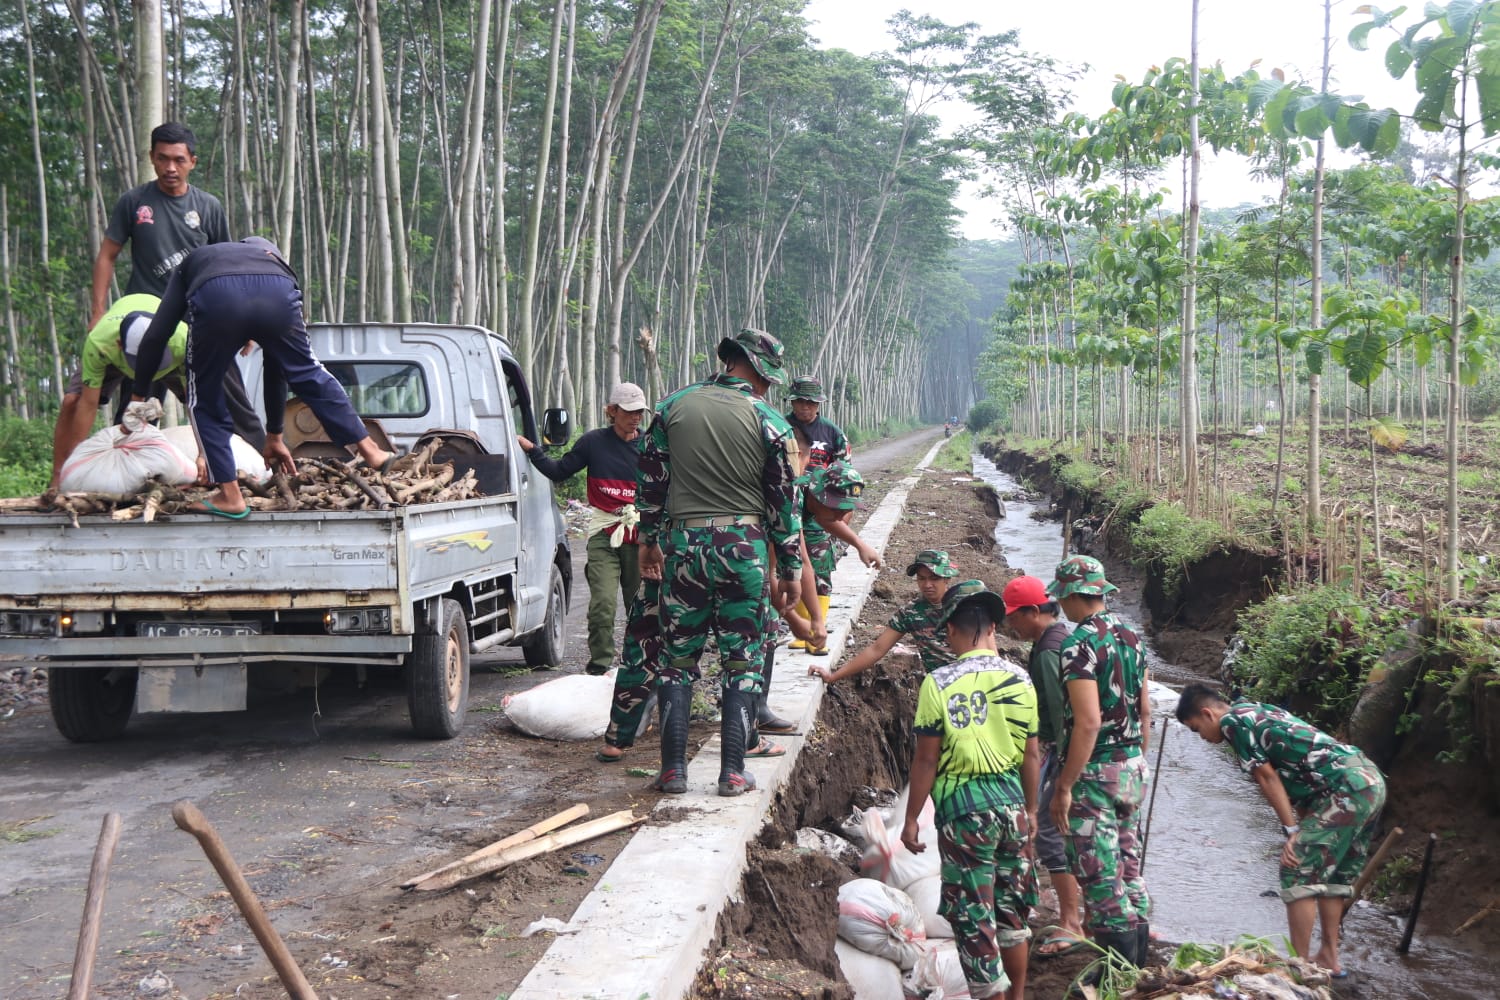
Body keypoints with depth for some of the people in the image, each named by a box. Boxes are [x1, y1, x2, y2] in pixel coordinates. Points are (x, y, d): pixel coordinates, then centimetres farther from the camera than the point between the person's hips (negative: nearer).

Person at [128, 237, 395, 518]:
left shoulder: (191, 265, 43)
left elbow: (155, 337, 28)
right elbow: (276, 368, 47)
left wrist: (138, 398, 38)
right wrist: (274, 436, 54)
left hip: (214, 296, -2)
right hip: (278, 292, 2)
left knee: (204, 400, 19)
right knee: (309, 375, 27)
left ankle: (230, 496, 17)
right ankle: (371, 452, 30)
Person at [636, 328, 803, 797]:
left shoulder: (672, 408, 3)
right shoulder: (768, 421, -3)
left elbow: (651, 482, 7)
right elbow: (784, 500, 0)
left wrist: (651, 541, 18)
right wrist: (791, 569, 6)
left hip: (683, 543, 2)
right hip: (744, 547, -2)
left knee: (677, 659, 10)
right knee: (743, 661, 7)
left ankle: (673, 769, 8)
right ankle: (732, 771, 5)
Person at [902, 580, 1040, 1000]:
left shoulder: (939, 684, -13)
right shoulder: (1019, 678, -2)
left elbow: (926, 760, -11)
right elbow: (1031, 755, 4)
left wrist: (911, 819, 0)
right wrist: (1030, 809, 17)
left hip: (963, 806, -5)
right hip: (1011, 799, 5)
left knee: (973, 915, 5)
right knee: (1012, 906, 20)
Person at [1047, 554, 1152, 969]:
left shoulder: (1079, 644, -18)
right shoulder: (1130, 637, 8)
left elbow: (1088, 723, -24)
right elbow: (1145, 711, 14)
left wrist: (1064, 786, -19)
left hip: (1094, 774, -8)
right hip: (1132, 769, 8)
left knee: (1101, 880, -1)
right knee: (1130, 872, 16)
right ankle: (1138, 967, 25)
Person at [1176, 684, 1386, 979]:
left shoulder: (1232, 720, -3)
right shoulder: (1257, 712, 24)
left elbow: (1267, 778, -6)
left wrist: (1293, 831, -3)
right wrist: (1301, 828, 14)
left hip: (1346, 787, -10)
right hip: (1371, 779, 10)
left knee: (1298, 872, -4)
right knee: (1332, 874, 19)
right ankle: (1329, 957, 24)